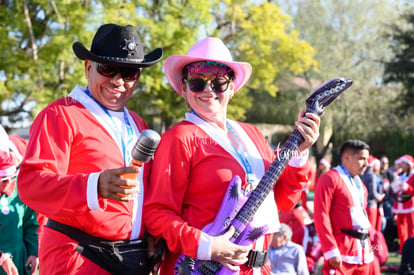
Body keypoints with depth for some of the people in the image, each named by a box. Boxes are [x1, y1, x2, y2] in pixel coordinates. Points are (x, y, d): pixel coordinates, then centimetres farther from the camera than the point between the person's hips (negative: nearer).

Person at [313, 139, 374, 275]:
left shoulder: (359, 183, 19)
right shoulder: (330, 179, -7)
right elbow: (321, 216, -14)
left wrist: (368, 248, 18)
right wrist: (331, 251, -19)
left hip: (363, 252, 8)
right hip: (342, 254, -8)